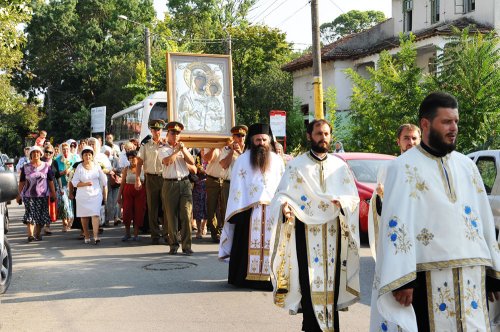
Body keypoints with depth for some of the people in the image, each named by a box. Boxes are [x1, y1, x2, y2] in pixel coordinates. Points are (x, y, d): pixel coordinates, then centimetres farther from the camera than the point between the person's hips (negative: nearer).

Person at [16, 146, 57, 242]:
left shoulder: (46, 166, 8)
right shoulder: (25, 167, 7)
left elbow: (51, 181, 8)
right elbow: (22, 182, 7)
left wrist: (53, 193, 3)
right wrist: (19, 195, 3)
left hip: (42, 195, 1)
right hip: (28, 195, -1)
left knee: (41, 216, 1)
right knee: (30, 214, -10)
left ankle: (37, 234, 13)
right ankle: (30, 235, -13)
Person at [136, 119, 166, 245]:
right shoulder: (146, 146, 6)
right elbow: (139, 163, 4)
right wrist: (137, 179, -4)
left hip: (165, 177, 0)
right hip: (151, 178, 0)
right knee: (152, 208, 5)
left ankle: (166, 233, 9)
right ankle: (155, 235, 12)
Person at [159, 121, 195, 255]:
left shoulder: (183, 147, 18)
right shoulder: (163, 149, 6)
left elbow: (192, 162, 5)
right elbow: (167, 161, -14)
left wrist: (183, 150, -5)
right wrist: (177, 150, -9)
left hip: (184, 183, 2)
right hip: (170, 184, -2)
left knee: (186, 214, -5)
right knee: (171, 216, 2)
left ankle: (186, 245, -2)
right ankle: (173, 245, 12)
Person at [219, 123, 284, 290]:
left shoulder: (277, 161, 9)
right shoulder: (242, 160, 3)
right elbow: (236, 188, 0)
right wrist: (237, 213, -6)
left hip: (273, 212, 2)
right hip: (249, 211, -2)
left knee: (271, 246, 2)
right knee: (248, 246, 2)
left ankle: (270, 277, 7)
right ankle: (246, 278, 10)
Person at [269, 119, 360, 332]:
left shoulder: (340, 166, 10)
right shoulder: (297, 165, 4)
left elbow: (354, 197, 5)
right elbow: (282, 194, -3)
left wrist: (342, 202, -17)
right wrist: (284, 206, -26)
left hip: (333, 232, 2)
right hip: (305, 232, -2)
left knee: (332, 282, 3)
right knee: (309, 283, -6)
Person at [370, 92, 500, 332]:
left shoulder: (467, 166, 13)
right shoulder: (404, 167, -3)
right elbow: (396, 224, -11)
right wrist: (401, 279, -18)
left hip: (471, 276, 5)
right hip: (428, 277, -5)